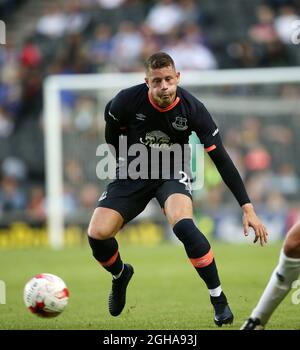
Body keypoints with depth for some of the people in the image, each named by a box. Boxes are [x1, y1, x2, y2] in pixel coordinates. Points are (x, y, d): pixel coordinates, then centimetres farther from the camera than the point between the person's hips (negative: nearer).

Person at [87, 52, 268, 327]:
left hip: (172, 173, -2)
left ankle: (219, 300, -17)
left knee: (184, 225, -34)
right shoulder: (128, 100, -21)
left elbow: (221, 159, -18)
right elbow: (111, 117, 6)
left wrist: (248, 208, -21)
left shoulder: (192, 109, -22)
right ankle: (120, 274, 19)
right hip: (133, 172, 2)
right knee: (97, 234, -18)